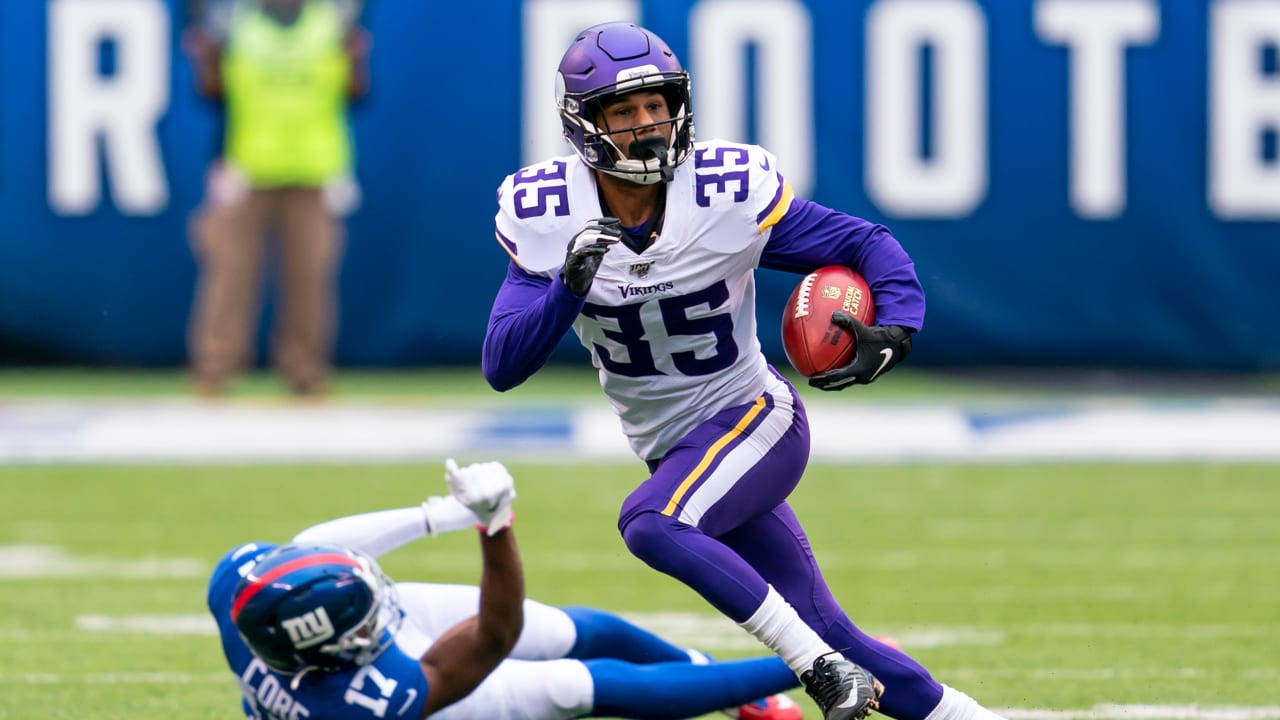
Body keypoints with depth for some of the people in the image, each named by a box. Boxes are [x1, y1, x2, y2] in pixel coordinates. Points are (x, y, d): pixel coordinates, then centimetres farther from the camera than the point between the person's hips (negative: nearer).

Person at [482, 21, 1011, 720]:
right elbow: (502, 367, -14)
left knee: (650, 524, -32)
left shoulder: (729, 192, -17)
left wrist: (893, 332, -28)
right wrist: (568, 290, -32)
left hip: (755, 419, -4)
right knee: (829, 636, 2)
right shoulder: (546, 216, -11)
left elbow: (868, 245, -8)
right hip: (674, 448, 4)